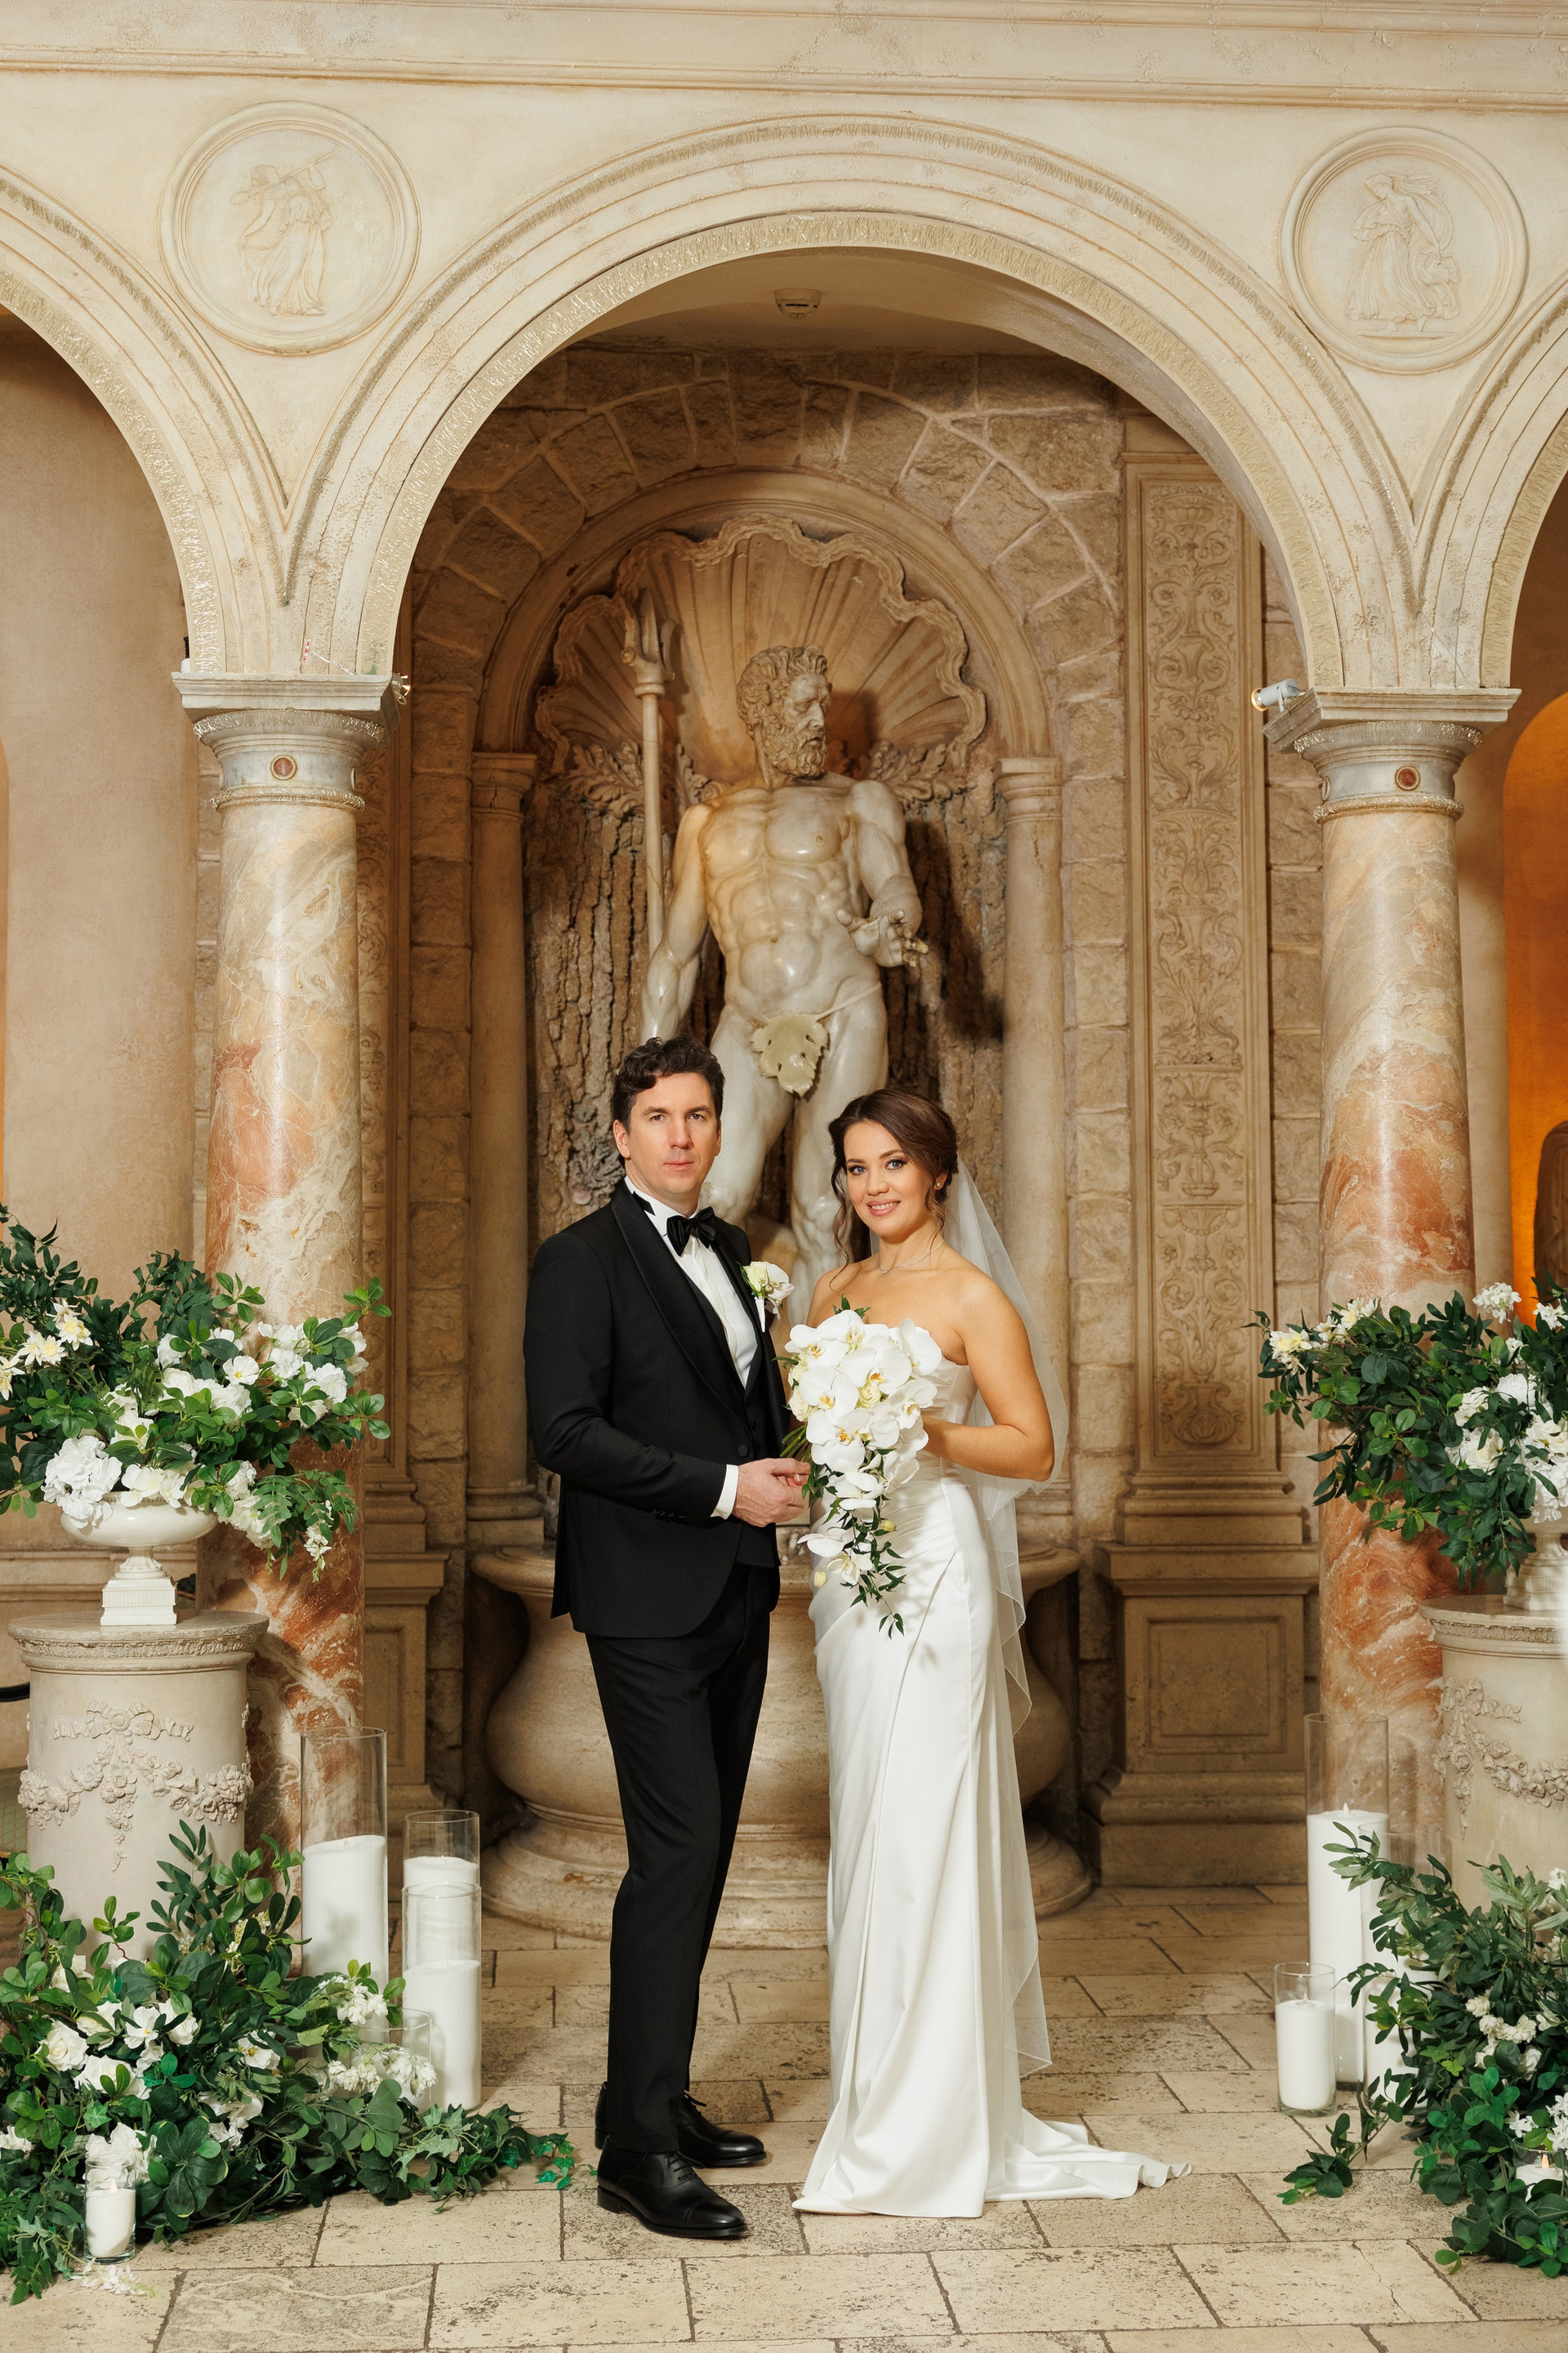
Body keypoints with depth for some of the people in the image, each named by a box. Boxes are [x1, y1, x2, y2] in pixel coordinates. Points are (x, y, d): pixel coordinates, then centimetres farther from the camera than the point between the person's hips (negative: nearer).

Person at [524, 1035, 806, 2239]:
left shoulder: (729, 1249, 15)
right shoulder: (582, 1259, -8)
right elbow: (567, 1430, -17)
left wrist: (785, 1477, 4)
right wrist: (725, 1489, -18)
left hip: (736, 1596, 8)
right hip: (649, 1598, -8)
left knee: (701, 1854, 12)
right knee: (678, 1851, -11)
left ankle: (664, 2097, 22)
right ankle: (638, 2149, -5)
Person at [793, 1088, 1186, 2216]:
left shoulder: (972, 1296, -5)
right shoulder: (836, 1292, 14)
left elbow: (1033, 1448, -8)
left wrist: (920, 1426, -19)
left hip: (935, 1569, -7)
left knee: (920, 1832, -6)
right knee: (870, 1829, 11)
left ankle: (917, 2133, 0)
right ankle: (879, 2078, 23)